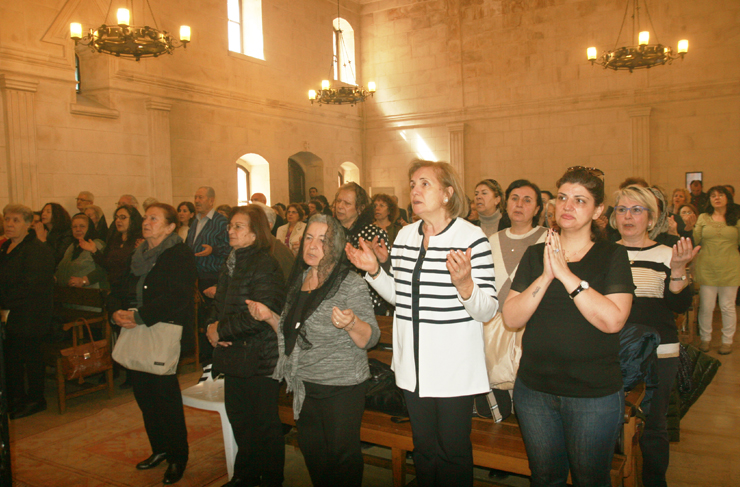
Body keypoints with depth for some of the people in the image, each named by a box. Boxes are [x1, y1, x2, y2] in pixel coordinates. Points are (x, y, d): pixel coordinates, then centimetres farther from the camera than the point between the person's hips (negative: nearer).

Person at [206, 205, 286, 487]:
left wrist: (221, 330, -16)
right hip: (236, 353, 9)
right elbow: (220, 303, 15)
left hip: (261, 355, -8)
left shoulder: (266, 265, -17)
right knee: (238, 416, 20)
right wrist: (213, 326, -5)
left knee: (264, 422, 4)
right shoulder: (232, 263, 10)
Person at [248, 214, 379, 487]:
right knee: (311, 451, 19)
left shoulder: (351, 284, -13)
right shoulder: (299, 280, 7)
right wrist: (270, 317, 3)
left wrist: (351, 324, -35)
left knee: (342, 454, 5)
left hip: (342, 387, -6)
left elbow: (370, 339, -16)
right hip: (305, 385, 7)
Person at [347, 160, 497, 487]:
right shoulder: (404, 236, 4)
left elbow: (487, 311, -15)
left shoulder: (472, 238, -14)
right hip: (414, 363, 5)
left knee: (453, 451, 10)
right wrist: (374, 271, 0)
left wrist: (464, 284, -33)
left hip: (455, 366, -5)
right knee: (423, 448, 21)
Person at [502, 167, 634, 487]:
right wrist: (545, 276, -18)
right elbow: (512, 318, -6)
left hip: (594, 392, -3)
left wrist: (566, 274, -22)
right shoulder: (535, 255, 3)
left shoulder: (612, 256, -4)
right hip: (534, 387, 3)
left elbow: (613, 320, -19)